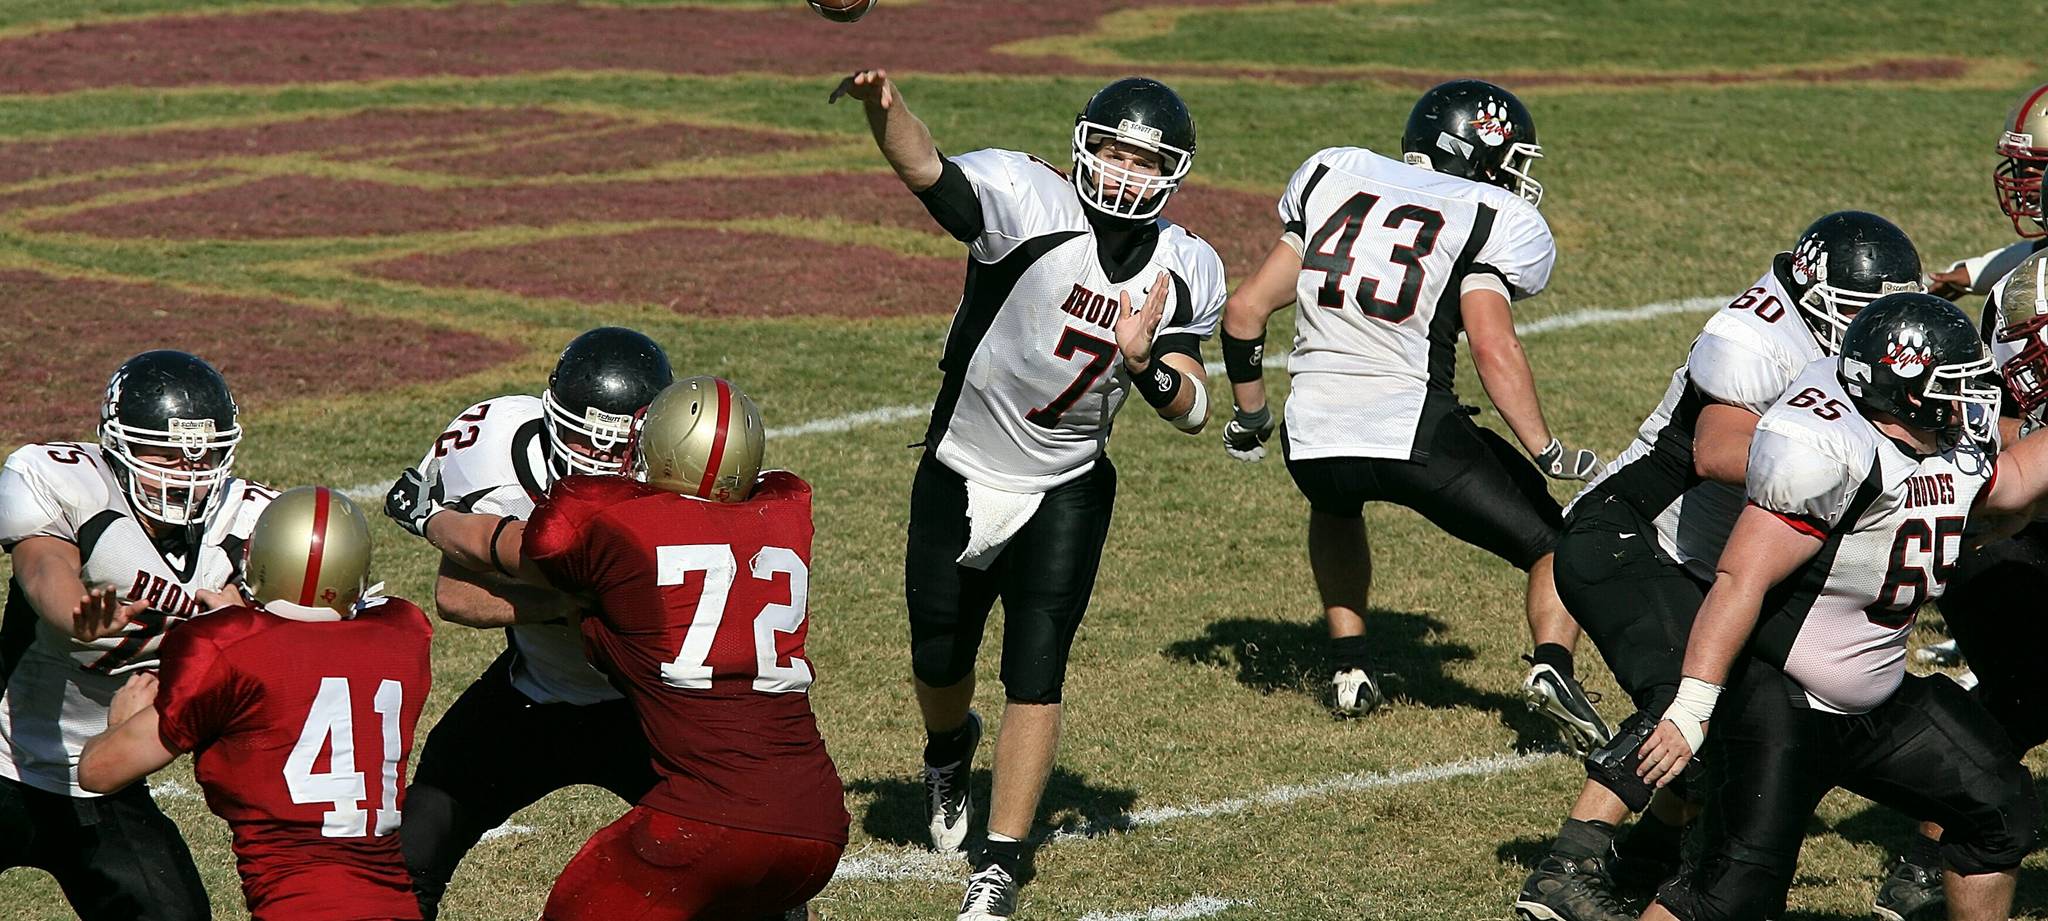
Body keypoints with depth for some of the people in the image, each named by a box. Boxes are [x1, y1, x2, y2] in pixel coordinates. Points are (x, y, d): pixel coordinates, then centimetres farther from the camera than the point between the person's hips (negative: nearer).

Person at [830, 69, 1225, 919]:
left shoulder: (1183, 274, -7)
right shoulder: (1030, 204, -21)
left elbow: (1193, 413, -6)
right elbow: (926, 170, -39)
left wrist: (1147, 363, -29)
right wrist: (883, 107, -61)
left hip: (1065, 494, 1)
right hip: (960, 481, -1)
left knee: (1035, 679, -8)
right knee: (940, 665, 15)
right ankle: (949, 751, 51)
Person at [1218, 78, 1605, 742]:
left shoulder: (1333, 178, 16)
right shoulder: (1487, 221, 2)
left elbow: (1246, 310, 15)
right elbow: (1494, 349, -13)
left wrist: (1249, 417, 28)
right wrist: (1549, 454, -7)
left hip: (1314, 439, 5)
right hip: (1414, 433, -4)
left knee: (1336, 507, 40)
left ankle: (1349, 667, 31)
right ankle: (1552, 663, -14)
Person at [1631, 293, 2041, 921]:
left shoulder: (1956, 457, 4)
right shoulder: (1832, 454, -24)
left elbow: (2012, 482, 30)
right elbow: (1741, 580, -27)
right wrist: (1693, 707, -31)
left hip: (1879, 701, 9)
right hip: (1781, 705, -9)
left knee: (2002, 812, 11)